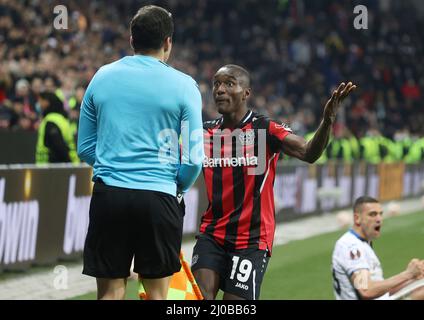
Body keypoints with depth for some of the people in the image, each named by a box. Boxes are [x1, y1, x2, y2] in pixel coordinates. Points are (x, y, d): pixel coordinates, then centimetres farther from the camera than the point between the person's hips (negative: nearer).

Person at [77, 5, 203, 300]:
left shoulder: (102, 77, 8)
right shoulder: (183, 85, -2)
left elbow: (85, 148, 13)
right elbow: (194, 157, -3)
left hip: (108, 196, 2)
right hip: (158, 197, -2)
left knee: (110, 292, 5)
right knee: (157, 293, 8)